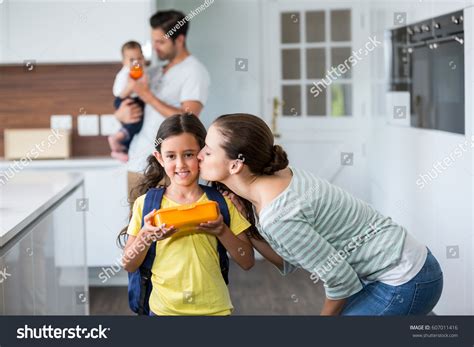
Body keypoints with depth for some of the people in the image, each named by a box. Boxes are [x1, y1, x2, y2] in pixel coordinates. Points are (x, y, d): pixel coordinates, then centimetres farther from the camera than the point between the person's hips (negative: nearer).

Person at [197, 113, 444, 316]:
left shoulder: (277, 216, -27)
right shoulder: (278, 177, 0)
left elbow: (341, 278, -19)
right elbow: (289, 261, 6)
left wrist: (327, 315, -1)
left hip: (404, 283, -9)